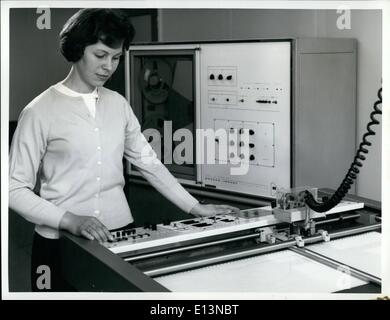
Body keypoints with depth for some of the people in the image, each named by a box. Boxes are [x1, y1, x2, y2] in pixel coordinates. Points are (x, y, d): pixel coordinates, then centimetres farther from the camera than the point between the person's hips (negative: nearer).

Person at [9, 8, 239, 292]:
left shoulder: (118, 104, 6)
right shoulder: (40, 112, -10)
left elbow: (148, 162, 13)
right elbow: (15, 189, -9)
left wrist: (195, 208, 9)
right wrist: (69, 220, -21)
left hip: (121, 236, 5)